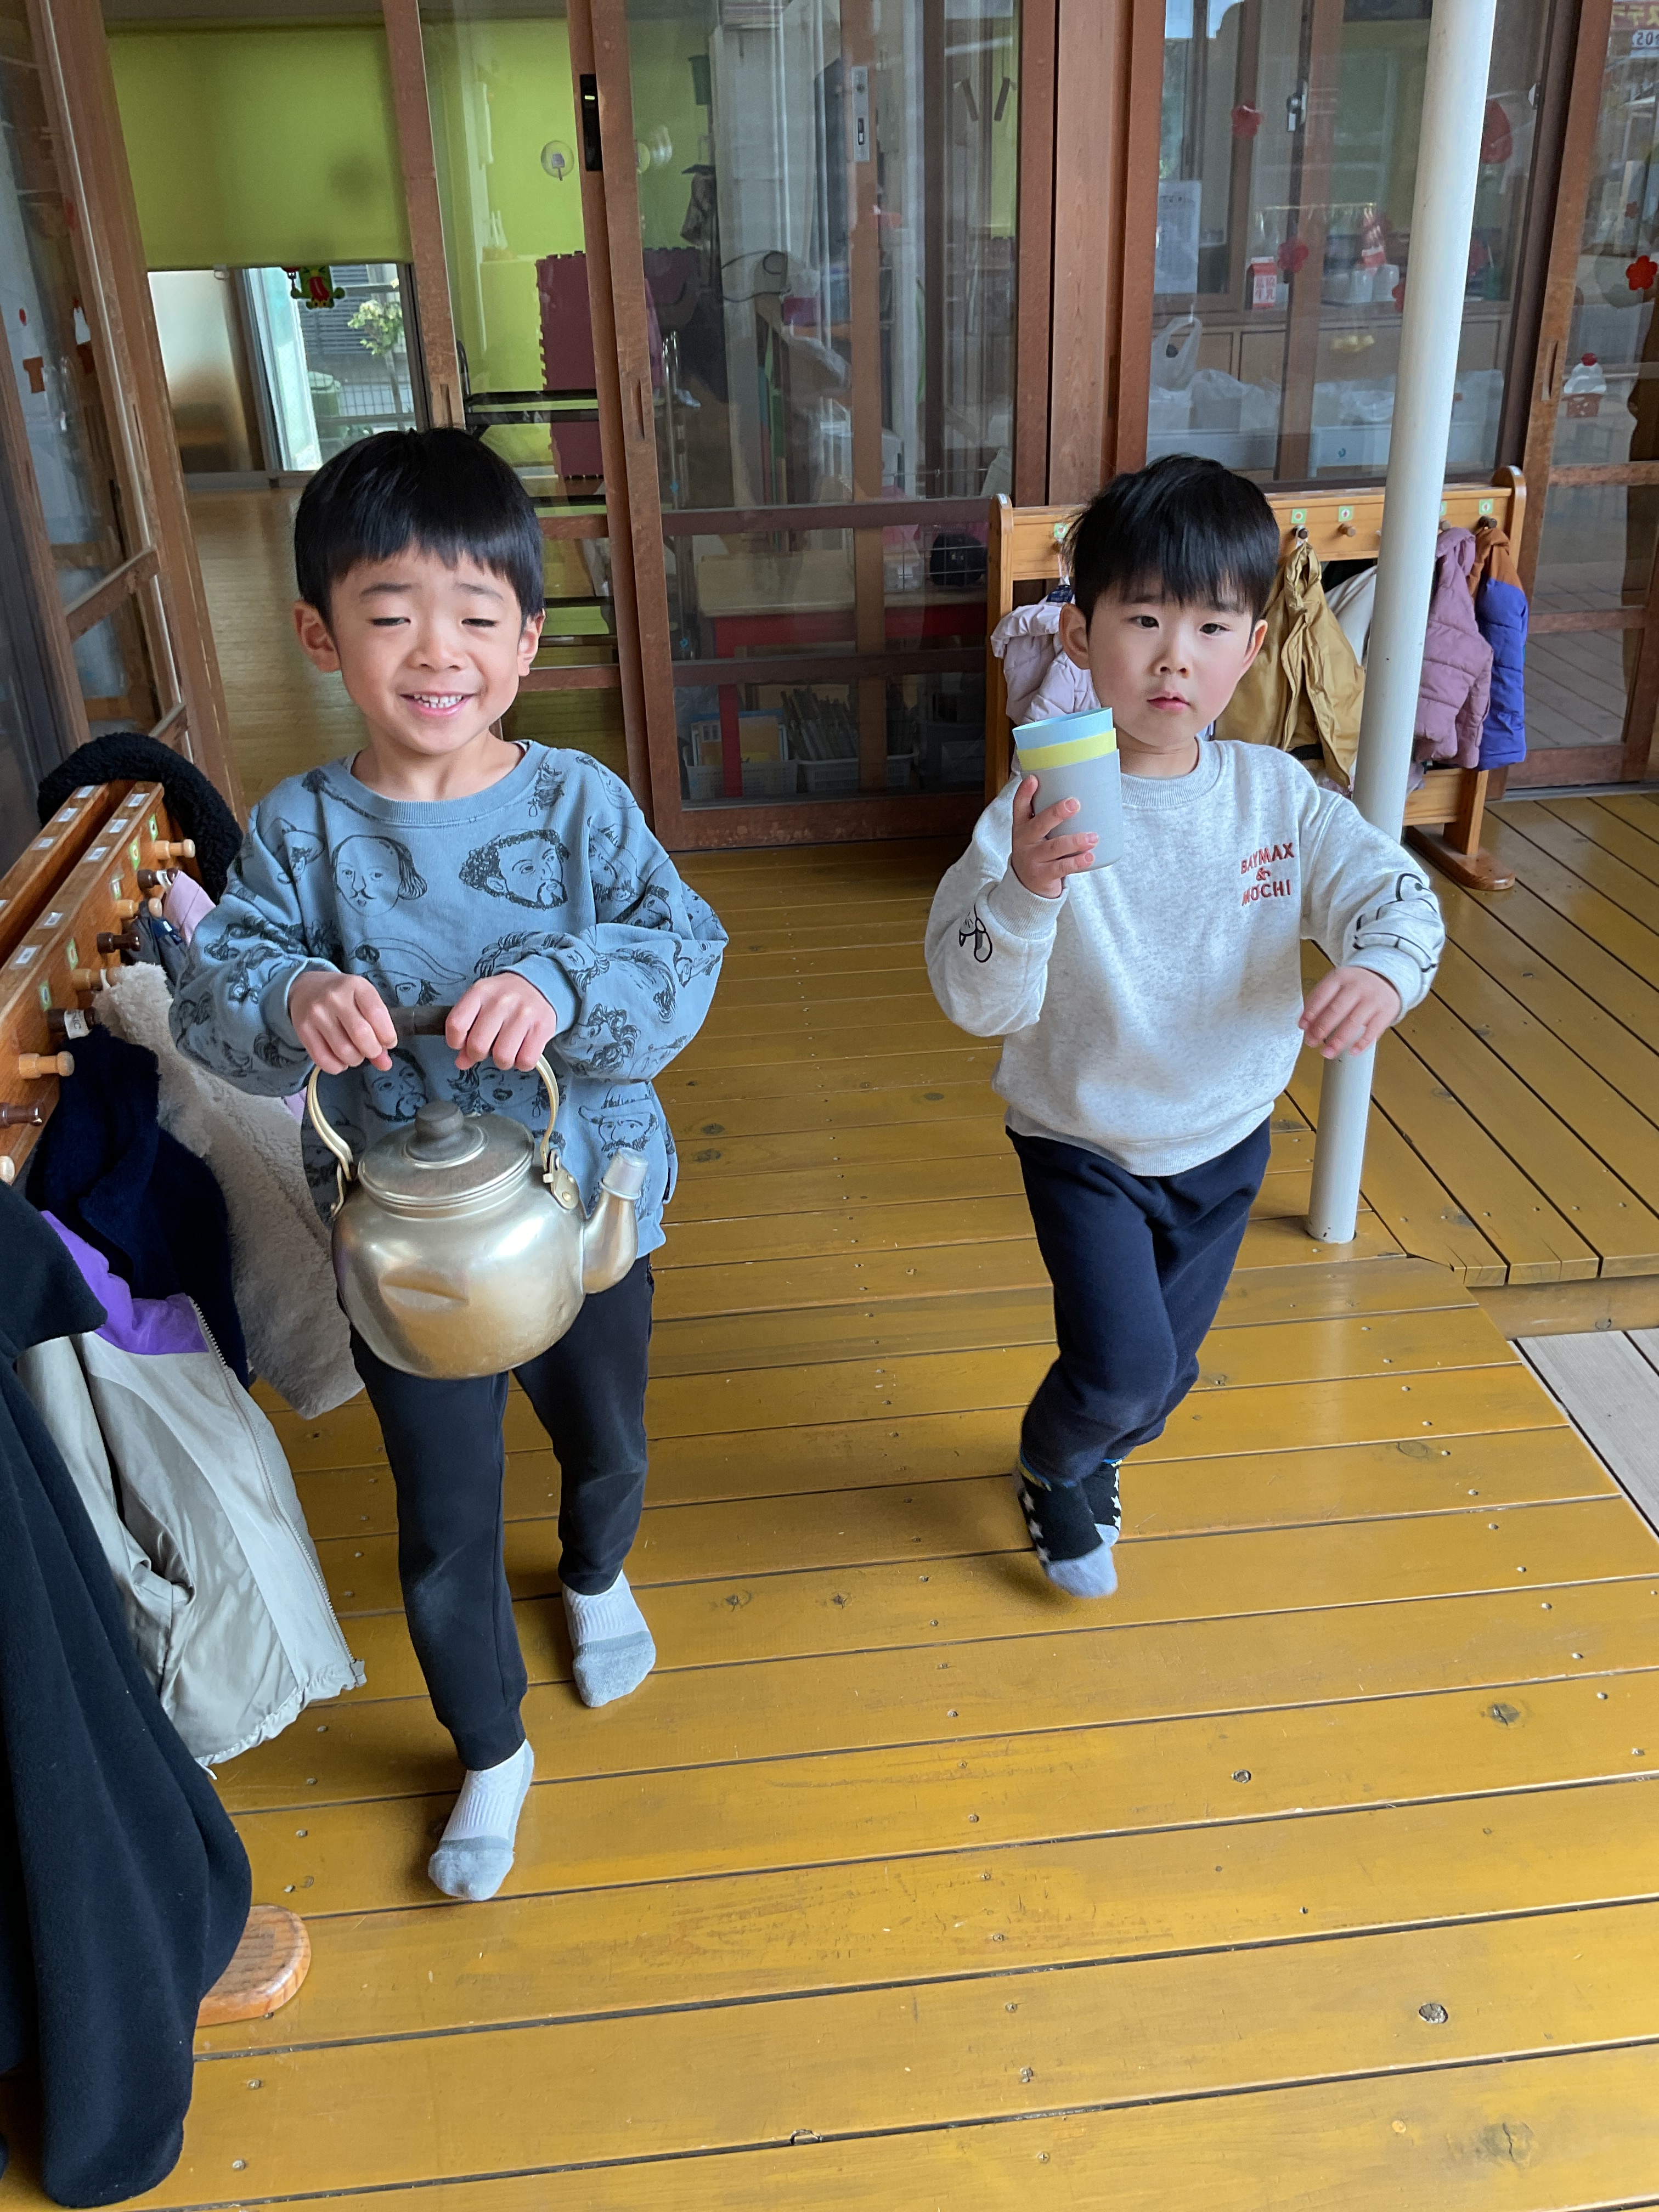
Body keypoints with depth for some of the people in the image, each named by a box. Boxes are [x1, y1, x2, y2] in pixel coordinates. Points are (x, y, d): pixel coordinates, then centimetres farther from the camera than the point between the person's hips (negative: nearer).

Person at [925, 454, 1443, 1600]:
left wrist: (1385, 966, -34)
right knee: (1123, 1366, -11)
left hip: (1225, 1140, 4)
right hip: (1084, 1144, -4)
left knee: (1169, 1367, 19)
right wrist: (1026, 889, -46)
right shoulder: (1044, 813, -22)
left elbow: (1394, 890, -11)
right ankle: (1054, 1468, 28)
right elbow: (978, 1000, -26)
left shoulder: (1280, 795, -11)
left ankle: (1091, 1453, 55)